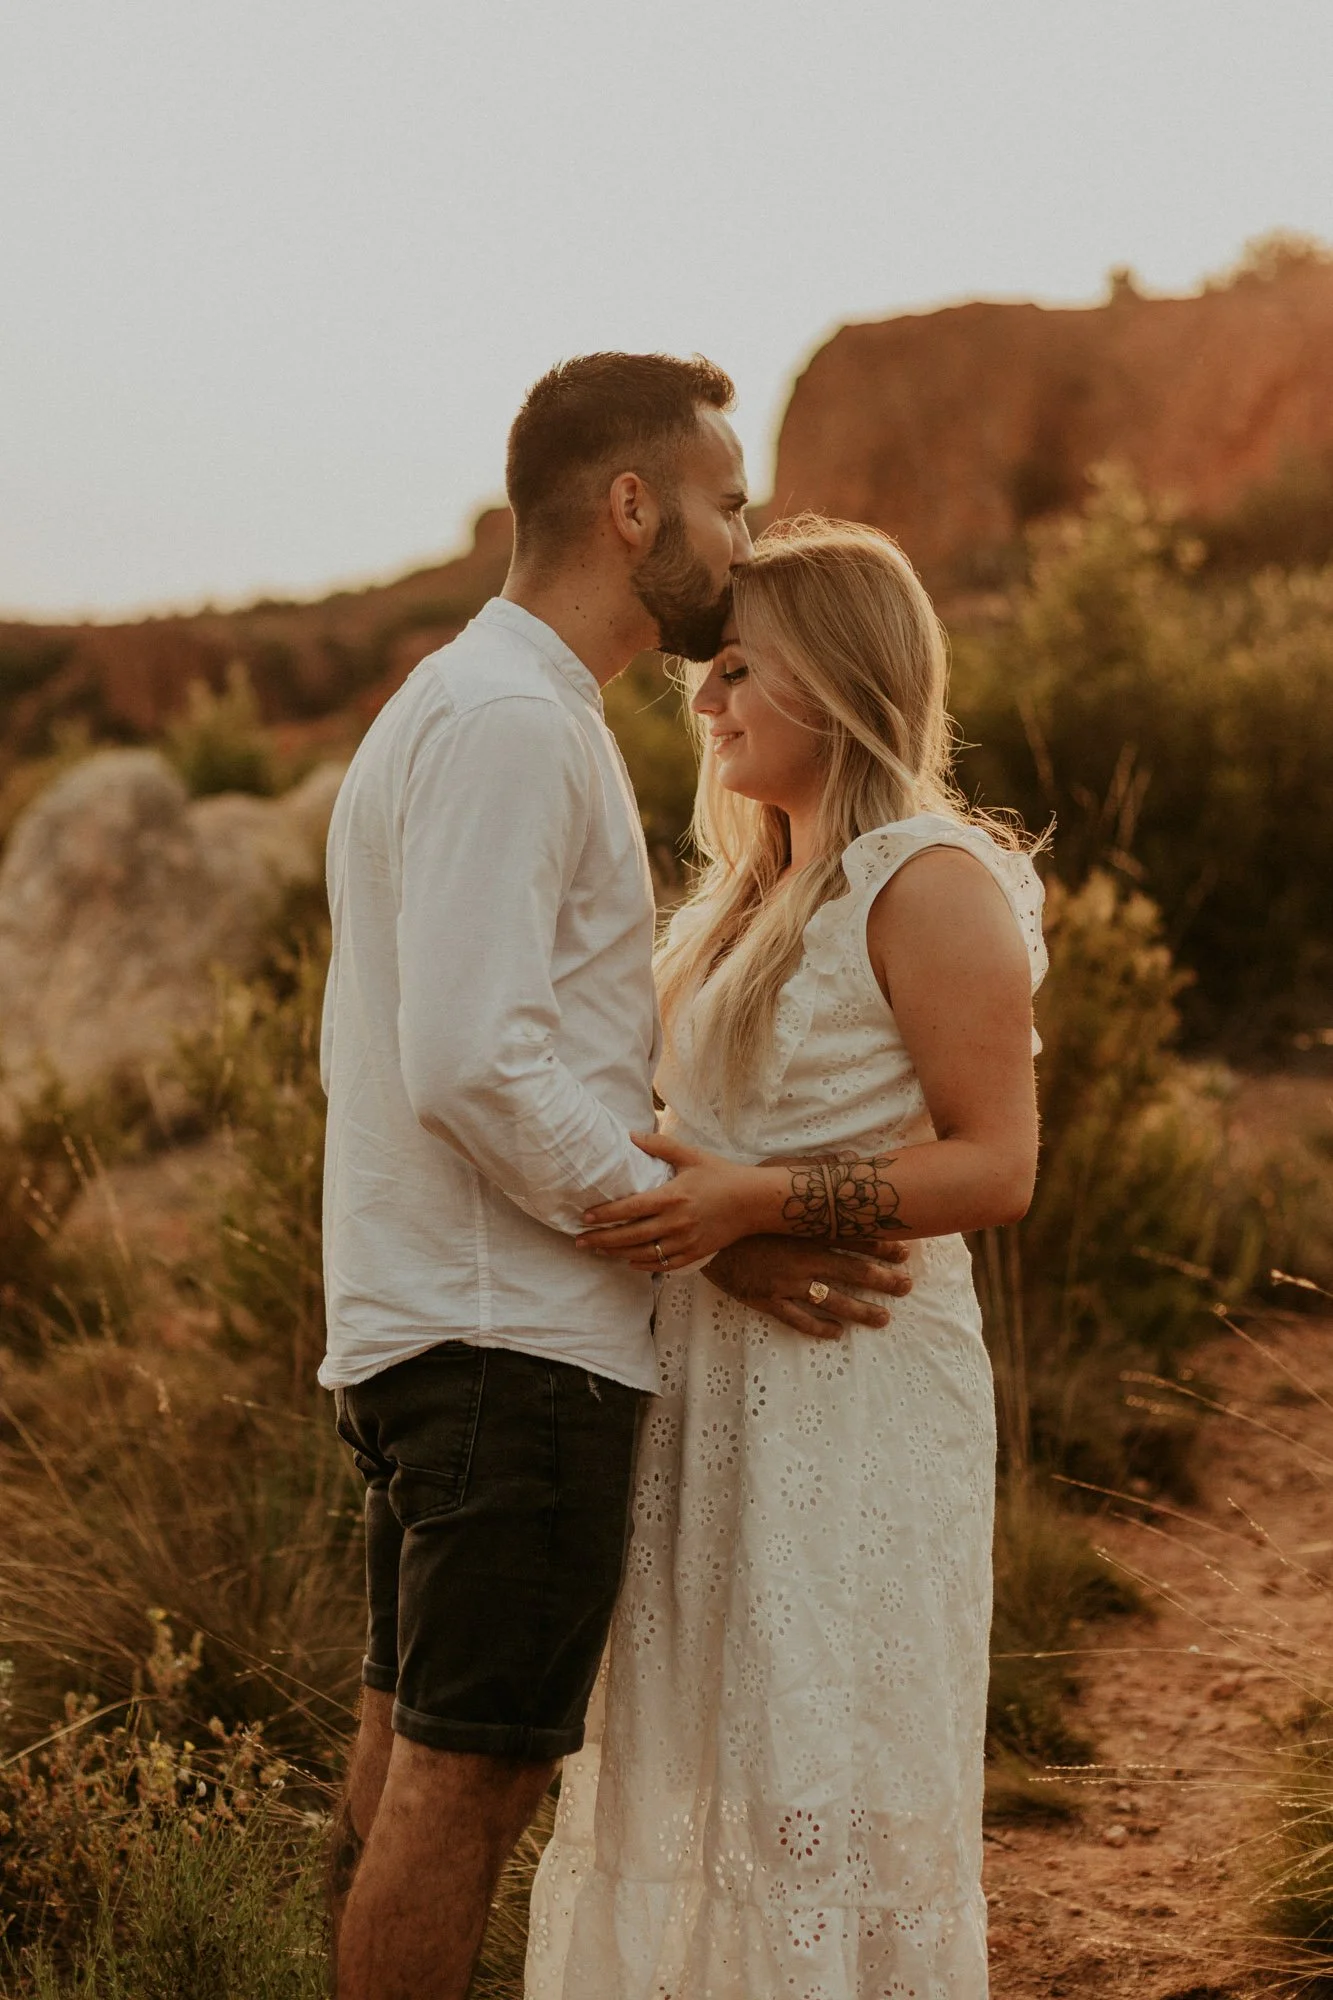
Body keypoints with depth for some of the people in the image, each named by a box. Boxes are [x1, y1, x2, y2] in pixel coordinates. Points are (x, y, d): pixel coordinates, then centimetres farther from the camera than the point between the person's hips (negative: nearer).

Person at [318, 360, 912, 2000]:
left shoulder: (456, 706, 19)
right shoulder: (512, 721, -14)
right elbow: (471, 1063, -22)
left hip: (426, 1325, 10)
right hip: (512, 1339, -10)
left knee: (409, 1766, 16)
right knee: (467, 1777, -4)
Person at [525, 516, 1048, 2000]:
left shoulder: (931, 884, -10)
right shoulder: (760, 890, 16)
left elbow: (995, 1166, -16)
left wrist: (756, 1201, -25)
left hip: (852, 1386, -8)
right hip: (711, 1377, 9)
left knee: (823, 1773, -2)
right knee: (685, 1758, 12)